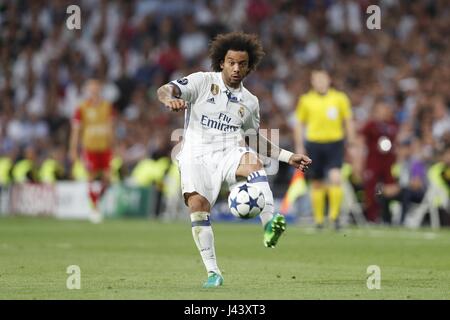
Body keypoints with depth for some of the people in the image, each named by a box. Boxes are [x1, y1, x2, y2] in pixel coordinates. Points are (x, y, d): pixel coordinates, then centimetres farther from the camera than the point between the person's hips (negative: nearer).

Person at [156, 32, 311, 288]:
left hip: (229, 154, 2)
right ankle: (213, 273, -14)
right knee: (197, 204, -24)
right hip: (197, 154, -2)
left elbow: (254, 137, 31)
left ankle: (270, 225, -51)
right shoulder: (203, 81, 4)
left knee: (253, 162, -33)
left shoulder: (250, 102, 17)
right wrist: (170, 99, -34)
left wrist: (288, 157, 24)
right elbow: (165, 90, -9)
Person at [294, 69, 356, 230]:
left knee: (335, 178, -18)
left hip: (334, 143, -1)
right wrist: (299, 146, 7)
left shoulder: (340, 98, 4)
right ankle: (318, 218, 16)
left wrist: (351, 143, 5)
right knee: (317, 184, 5)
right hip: (314, 143, 1)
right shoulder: (306, 100, 6)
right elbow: (299, 124, 12)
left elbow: (348, 121, 10)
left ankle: (334, 214, -9)